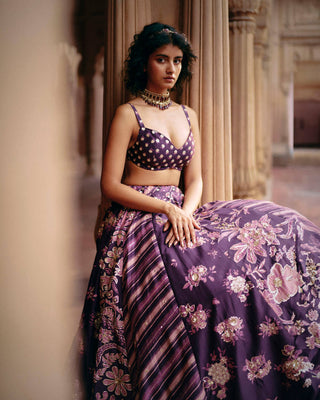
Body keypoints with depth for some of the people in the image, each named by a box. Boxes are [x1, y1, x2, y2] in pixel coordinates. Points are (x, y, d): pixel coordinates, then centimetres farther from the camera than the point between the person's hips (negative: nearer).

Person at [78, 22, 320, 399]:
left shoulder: (188, 116, 16)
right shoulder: (128, 114, -2)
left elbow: (194, 180, 13)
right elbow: (110, 185, -8)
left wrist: (185, 213, -10)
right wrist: (167, 209, -17)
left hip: (181, 215, 6)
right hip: (138, 221, -6)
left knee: (280, 225, -14)